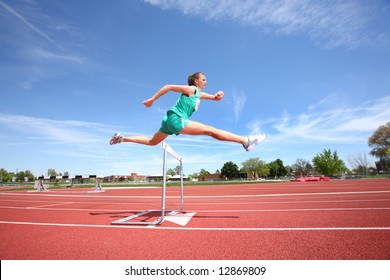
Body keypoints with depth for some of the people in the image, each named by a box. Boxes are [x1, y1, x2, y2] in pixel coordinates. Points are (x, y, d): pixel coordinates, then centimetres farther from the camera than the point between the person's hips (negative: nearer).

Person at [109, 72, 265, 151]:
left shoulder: (199, 94, 19)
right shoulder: (190, 89, -7)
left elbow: (215, 98, 23)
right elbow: (168, 86, -10)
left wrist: (218, 95, -1)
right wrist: (152, 100, -11)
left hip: (171, 120, 10)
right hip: (176, 119, -10)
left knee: (152, 141, 22)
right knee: (211, 130, -16)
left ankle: (122, 138, 23)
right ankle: (245, 140, -16)